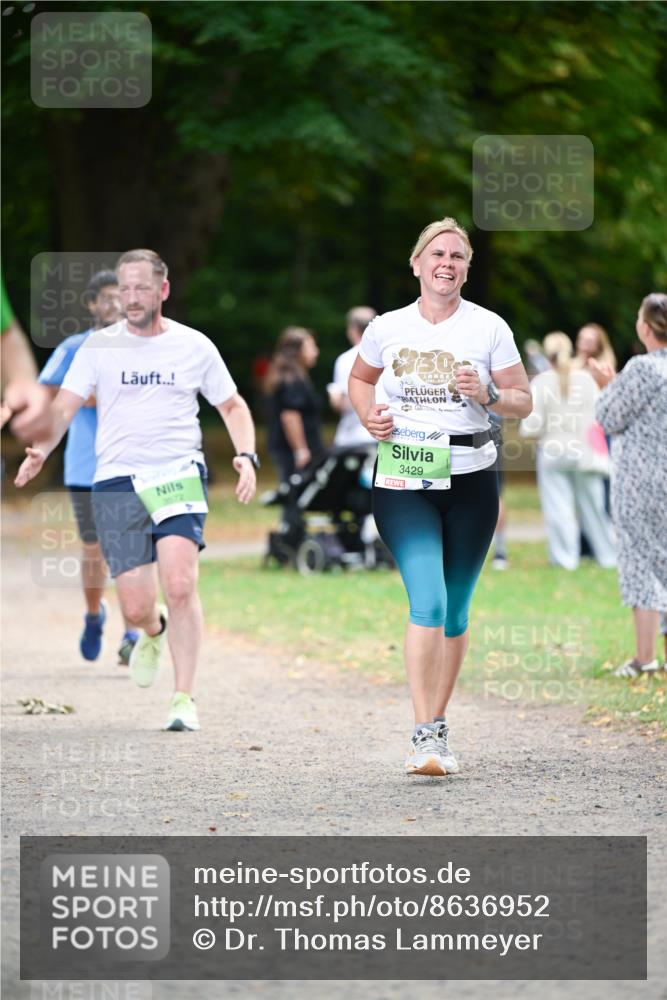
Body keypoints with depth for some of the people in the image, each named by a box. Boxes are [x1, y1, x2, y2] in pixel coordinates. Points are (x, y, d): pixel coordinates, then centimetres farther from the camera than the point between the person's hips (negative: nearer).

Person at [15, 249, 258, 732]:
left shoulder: (194, 346, 7)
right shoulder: (99, 346, 7)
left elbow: (233, 406, 16)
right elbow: (65, 405, 3)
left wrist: (247, 456, -1)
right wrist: (43, 447, -17)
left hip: (180, 475, -1)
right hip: (117, 481, 1)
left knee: (180, 586, -21)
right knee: (135, 609, -3)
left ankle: (185, 698, -11)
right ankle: (154, 631, 36)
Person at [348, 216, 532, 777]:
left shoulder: (489, 329, 2)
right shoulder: (387, 329, 4)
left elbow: (523, 403, 6)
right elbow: (360, 379, 23)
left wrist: (485, 394, -14)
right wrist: (369, 416, 4)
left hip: (470, 479, 1)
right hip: (403, 481, -1)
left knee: (455, 610, 7)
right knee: (428, 602, -17)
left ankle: (437, 725, 22)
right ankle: (425, 736, -17)